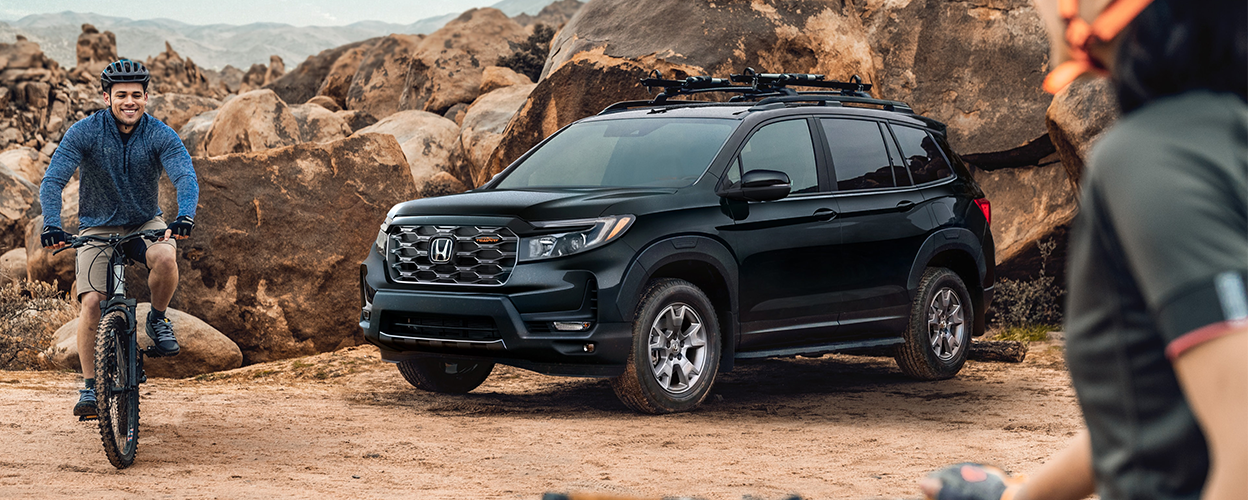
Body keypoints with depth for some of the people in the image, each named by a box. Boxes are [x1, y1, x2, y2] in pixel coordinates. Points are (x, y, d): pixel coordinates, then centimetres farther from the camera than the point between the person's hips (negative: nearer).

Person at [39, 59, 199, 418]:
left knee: (165, 257, -33)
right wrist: (51, 225, -39)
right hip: (97, 227, 0)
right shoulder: (85, 132, -15)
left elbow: (186, 177, -26)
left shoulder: (161, 136, -13)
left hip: (146, 224, 0)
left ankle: (158, 320, -5)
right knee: (91, 302, -17)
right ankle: (89, 387, -4)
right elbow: (53, 181, -22)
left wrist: (185, 216, -46)